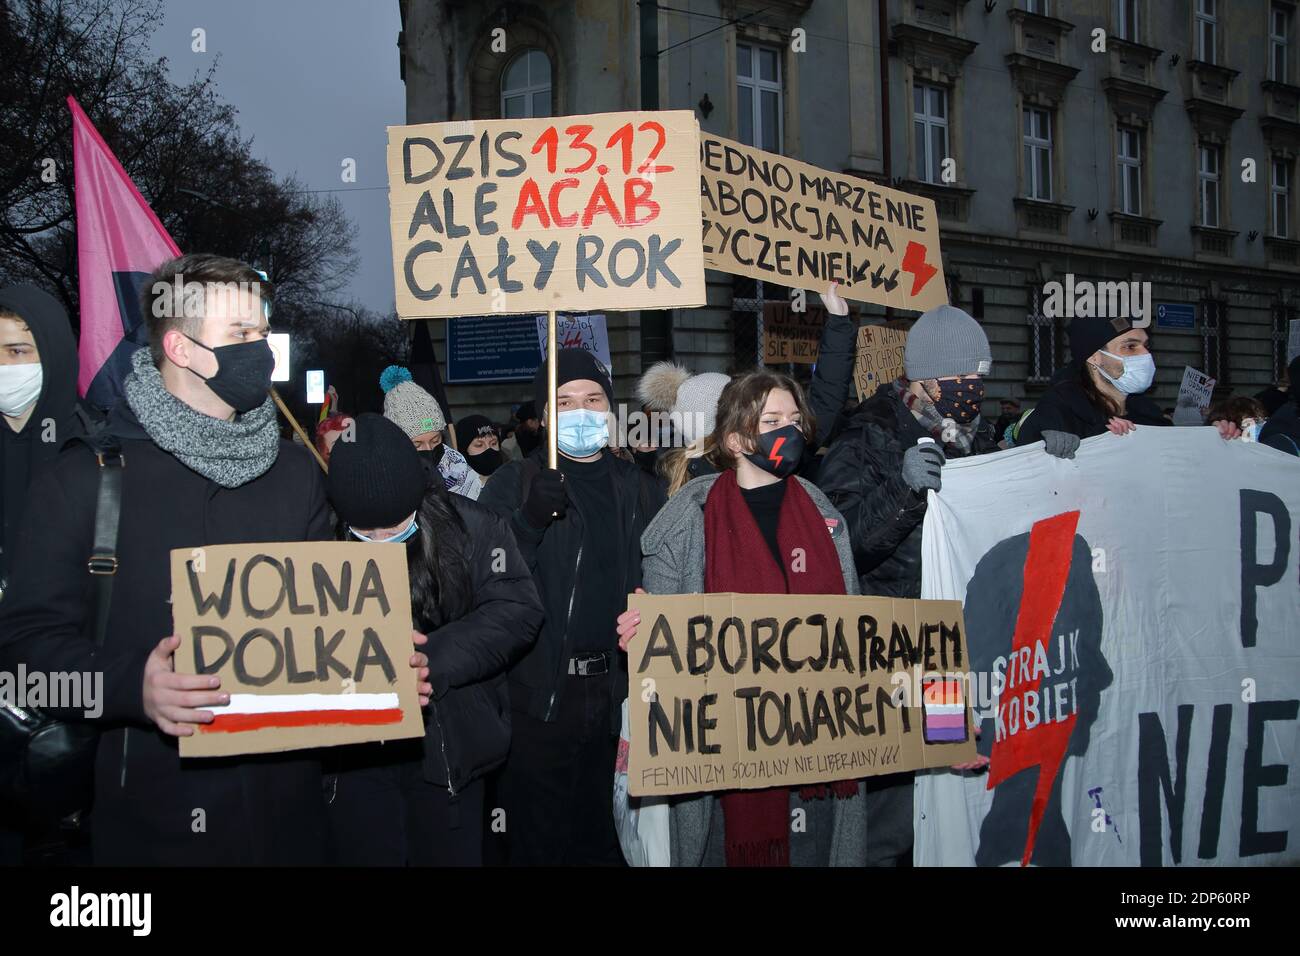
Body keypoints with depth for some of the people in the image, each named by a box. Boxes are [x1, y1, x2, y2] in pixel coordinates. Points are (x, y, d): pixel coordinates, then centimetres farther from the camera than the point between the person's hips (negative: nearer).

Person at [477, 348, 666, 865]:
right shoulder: (513, 484, 1)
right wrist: (529, 520, -24)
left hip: (618, 691, 3)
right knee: (539, 840, 3)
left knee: (608, 840, 14)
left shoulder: (640, 489, 11)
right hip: (540, 693, -3)